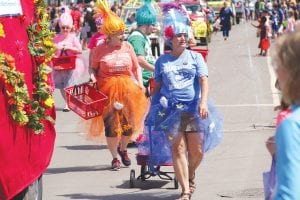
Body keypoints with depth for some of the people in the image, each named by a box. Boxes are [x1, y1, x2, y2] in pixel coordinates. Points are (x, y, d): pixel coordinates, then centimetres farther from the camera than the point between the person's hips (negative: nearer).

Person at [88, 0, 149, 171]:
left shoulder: (127, 47, 4)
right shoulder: (100, 50, -4)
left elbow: (136, 67, 10)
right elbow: (93, 69, 6)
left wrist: (140, 83, 0)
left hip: (127, 89, 3)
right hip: (107, 91, -3)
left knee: (129, 124, 5)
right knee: (111, 124, -1)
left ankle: (123, 149, 34)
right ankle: (115, 157, 13)